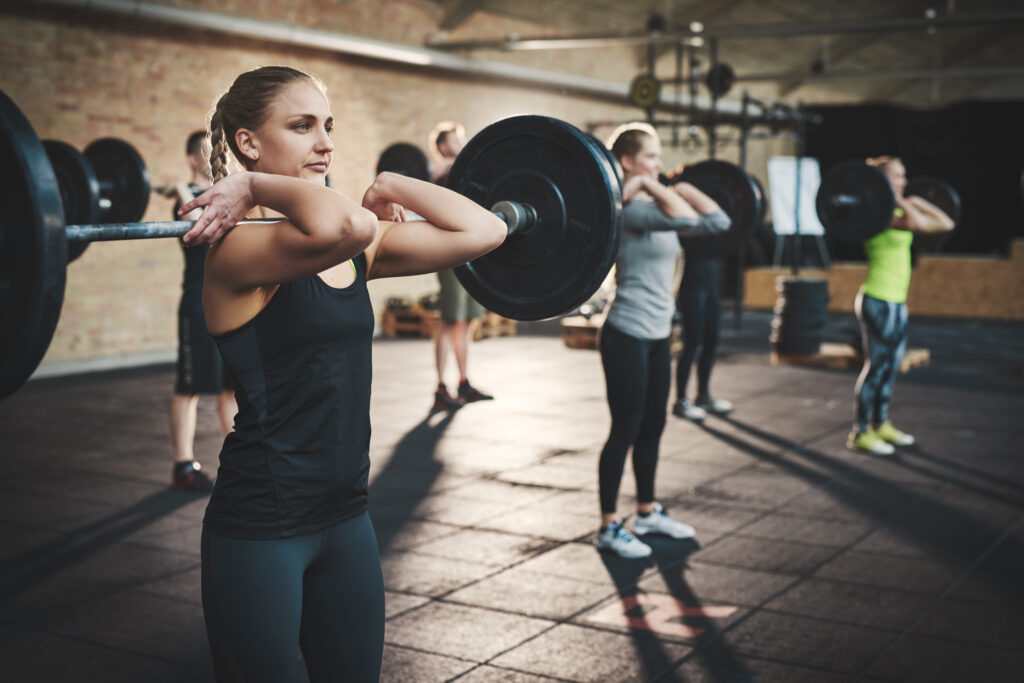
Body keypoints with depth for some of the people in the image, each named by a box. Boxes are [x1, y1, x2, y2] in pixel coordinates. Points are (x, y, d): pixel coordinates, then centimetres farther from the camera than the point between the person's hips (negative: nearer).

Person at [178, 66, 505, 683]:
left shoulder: (360, 250, 5)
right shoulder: (240, 249, -17)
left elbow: (483, 230, -1)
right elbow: (342, 227, -38)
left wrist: (389, 186, 5)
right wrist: (253, 186, -22)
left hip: (345, 516, 7)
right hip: (259, 527, -7)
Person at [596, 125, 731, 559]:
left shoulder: (658, 207, 10)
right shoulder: (626, 209, -17)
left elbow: (717, 222, 7)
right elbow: (683, 219, -33)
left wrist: (686, 186, 11)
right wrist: (647, 184, -22)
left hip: (657, 336, 9)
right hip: (627, 336, -9)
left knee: (652, 427, 17)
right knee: (625, 431, -1)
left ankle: (648, 513, 31)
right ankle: (609, 527, 9)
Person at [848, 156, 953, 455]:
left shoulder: (896, 212, 11)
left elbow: (945, 224, 14)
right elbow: (916, 223, -34)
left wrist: (918, 202, 16)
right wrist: (897, 201, -23)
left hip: (896, 302, 9)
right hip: (877, 301, -9)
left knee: (891, 367, 15)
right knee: (876, 366, -4)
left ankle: (880, 425, 27)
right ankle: (860, 433, 4)